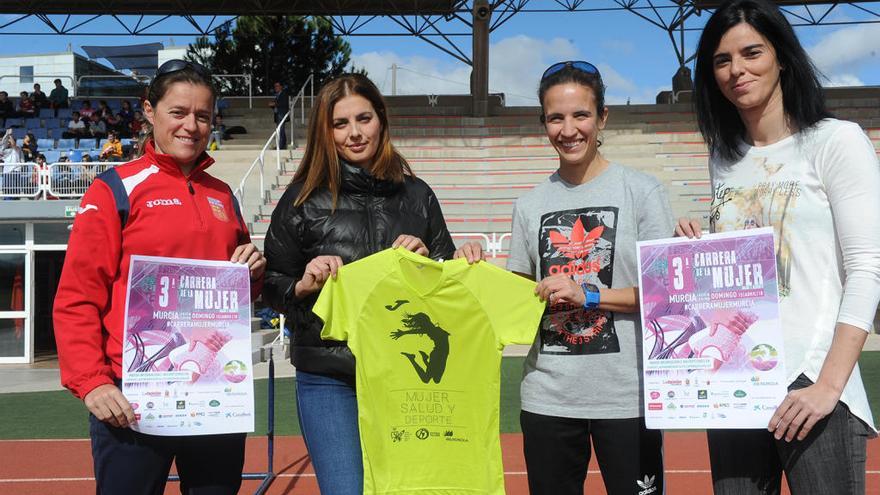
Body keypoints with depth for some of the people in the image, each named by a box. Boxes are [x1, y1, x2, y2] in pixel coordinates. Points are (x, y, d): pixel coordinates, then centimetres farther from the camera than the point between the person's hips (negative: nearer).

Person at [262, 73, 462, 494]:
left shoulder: (416, 195, 8)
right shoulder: (304, 199, 1)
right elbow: (271, 287, 6)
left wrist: (428, 262, -6)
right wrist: (303, 285, -14)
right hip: (329, 380, -2)